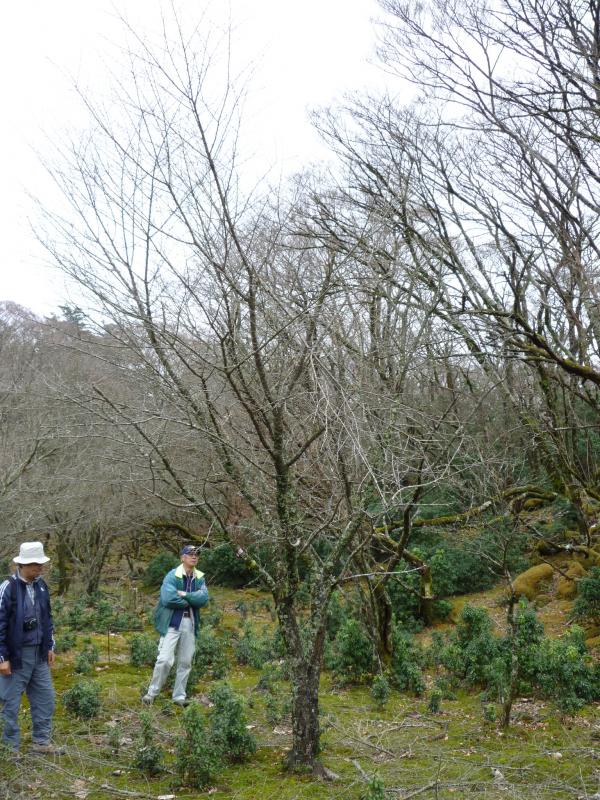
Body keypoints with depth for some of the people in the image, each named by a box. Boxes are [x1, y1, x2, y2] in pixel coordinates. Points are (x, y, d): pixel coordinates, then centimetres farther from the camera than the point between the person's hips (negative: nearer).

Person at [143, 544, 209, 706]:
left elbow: (204, 598, -7)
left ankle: (179, 696, 21)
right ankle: (152, 693, 8)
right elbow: (168, 598, -23)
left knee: (186, 662, 10)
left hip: (190, 624, 5)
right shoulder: (172, 576, -9)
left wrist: (184, 594, -17)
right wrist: (190, 601, -11)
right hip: (172, 623, -5)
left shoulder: (200, 578, 7)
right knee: (165, 660, -9)